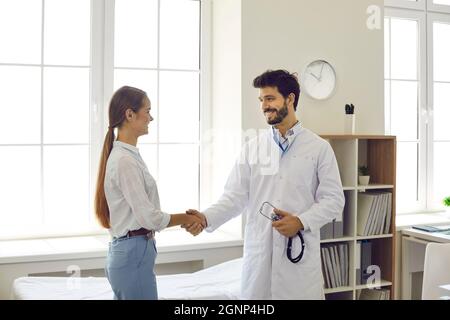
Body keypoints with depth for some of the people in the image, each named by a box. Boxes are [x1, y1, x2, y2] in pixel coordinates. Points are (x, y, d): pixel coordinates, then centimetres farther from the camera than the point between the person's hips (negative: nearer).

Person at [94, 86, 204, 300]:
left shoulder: (127, 155, 11)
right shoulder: (124, 160, -19)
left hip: (128, 252, 9)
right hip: (133, 255, -9)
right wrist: (187, 218, -7)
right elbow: (149, 217, -20)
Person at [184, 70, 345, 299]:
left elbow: (333, 199, 1)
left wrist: (301, 222, -14)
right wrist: (206, 218, -14)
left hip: (300, 252, -1)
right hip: (258, 252, 2)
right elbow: (236, 196, 2)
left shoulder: (319, 147, 3)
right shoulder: (252, 147, 7)